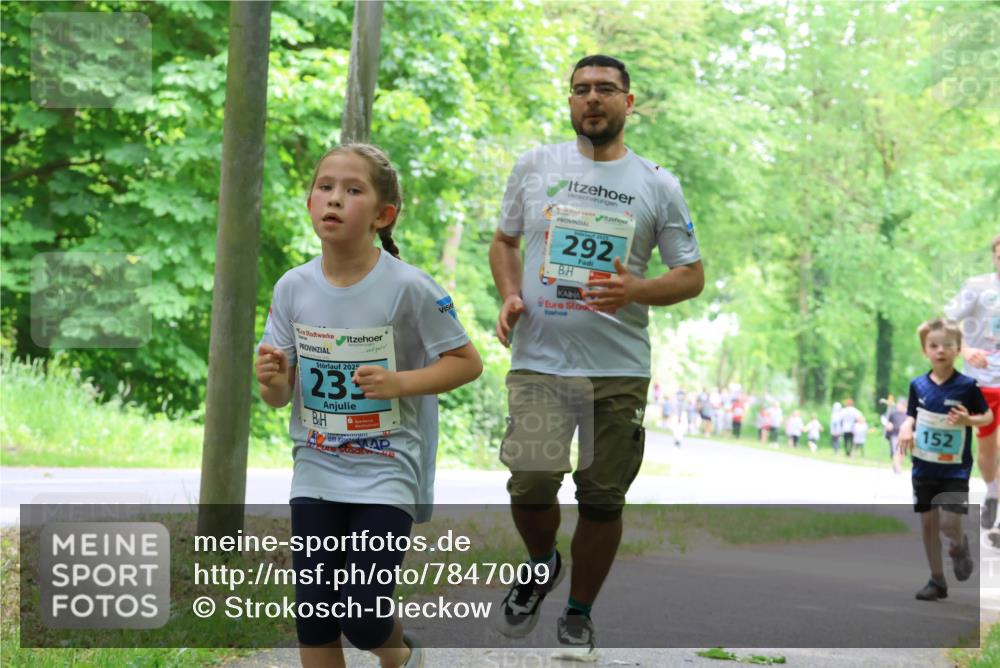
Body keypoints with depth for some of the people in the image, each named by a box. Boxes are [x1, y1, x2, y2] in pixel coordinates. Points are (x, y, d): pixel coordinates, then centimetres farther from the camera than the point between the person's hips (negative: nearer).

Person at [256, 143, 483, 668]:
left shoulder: (407, 288, -14)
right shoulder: (293, 288, -3)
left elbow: (467, 363, -5)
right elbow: (279, 397, 4)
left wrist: (396, 382, -19)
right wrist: (271, 378, -20)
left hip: (387, 470, -4)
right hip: (316, 471, 4)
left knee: (363, 618, -10)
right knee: (313, 615, 1)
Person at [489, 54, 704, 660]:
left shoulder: (659, 185, 4)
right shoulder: (534, 166, 8)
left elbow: (692, 275, 6)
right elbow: (505, 240, 19)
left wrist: (638, 291, -14)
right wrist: (510, 295, -1)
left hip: (620, 368, 0)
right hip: (539, 360, 0)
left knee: (603, 499, 4)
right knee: (530, 485, -10)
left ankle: (579, 616, 24)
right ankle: (543, 565, 23)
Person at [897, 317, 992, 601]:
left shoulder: (967, 385, -10)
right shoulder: (918, 385, 0)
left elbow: (988, 416, 0)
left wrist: (968, 420, -20)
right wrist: (906, 429, -11)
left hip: (955, 469, -3)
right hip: (924, 467, 4)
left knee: (949, 523, -12)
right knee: (928, 524, 7)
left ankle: (959, 546, 24)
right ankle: (937, 580, 20)